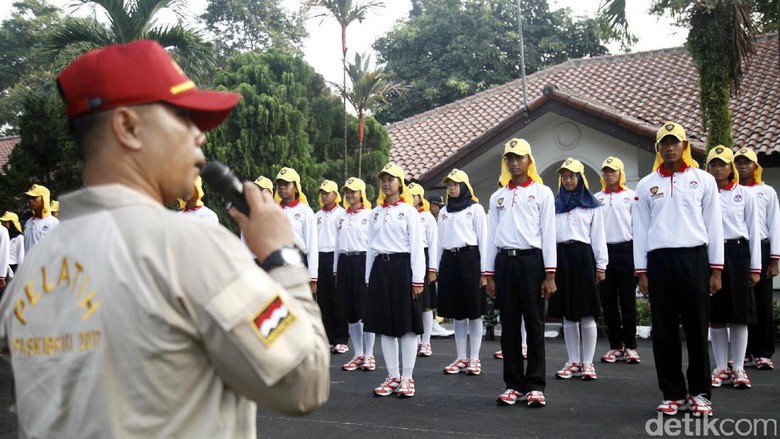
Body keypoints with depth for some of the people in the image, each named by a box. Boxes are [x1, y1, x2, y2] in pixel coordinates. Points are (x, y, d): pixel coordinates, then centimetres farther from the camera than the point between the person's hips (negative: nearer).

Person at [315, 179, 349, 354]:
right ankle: (328, 339, 14)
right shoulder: (317, 216, 16)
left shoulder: (342, 214, -2)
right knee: (323, 300, 7)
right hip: (320, 259, 6)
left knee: (339, 301, -3)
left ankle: (341, 340, 3)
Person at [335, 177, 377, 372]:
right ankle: (358, 354, 16)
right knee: (350, 311, 8)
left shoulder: (370, 215, -2)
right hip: (344, 263, 6)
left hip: (362, 261, -6)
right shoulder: (341, 217, 15)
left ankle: (369, 355, 6)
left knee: (366, 309, -4)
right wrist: (336, 270, 15)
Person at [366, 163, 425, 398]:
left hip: (402, 266, -5)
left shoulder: (409, 211, -1)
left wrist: (417, 279, -11)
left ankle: (407, 378, 7)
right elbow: (372, 246, 17)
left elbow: (417, 246, -6)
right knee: (384, 324, 6)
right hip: (380, 267, 5)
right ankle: (393, 376, 15)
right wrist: (369, 277, 12)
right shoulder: (375, 213, 15)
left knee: (407, 324, -1)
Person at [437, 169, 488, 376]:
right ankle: (461, 358, 15)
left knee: (474, 311, 0)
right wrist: (436, 268, 11)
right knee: (457, 312, 8)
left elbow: (483, 239, -2)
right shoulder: (444, 211, 17)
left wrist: (483, 271, -7)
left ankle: (474, 359, 6)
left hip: (469, 258, -5)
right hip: (449, 260, 5)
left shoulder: (475, 209, 2)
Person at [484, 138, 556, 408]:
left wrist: (550, 274, -7)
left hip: (531, 260, -3)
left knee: (534, 325, 1)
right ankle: (513, 384, 13)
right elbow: (491, 236, 13)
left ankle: (535, 386, 8)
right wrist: (489, 274, 7)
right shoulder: (498, 196, 15)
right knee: (509, 326, 6)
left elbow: (548, 233, -1)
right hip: (504, 262, 4)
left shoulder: (542, 193, 4)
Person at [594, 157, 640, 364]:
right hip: (603, 251, 3)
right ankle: (615, 346, 13)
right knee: (608, 302, 5)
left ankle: (630, 346, 9)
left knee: (628, 301, 0)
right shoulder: (596, 198, 13)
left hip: (625, 251, -3)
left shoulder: (631, 196, 4)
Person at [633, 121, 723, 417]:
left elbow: (713, 225, 6)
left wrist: (716, 269, 1)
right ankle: (673, 394, 15)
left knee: (697, 328, 3)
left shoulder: (704, 180, 7)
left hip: (694, 258, -1)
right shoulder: (646, 185, 10)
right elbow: (640, 229, 8)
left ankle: (699, 393, 15)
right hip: (659, 261, 1)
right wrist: (641, 272, 3)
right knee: (664, 331, 4)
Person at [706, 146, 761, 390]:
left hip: (737, 253, -1)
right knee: (715, 315, 6)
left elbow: (753, 231, 5)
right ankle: (721, 368, 16)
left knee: (739, 314, 2)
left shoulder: (744, 194, 5)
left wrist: (755, 267, 0)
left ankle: (739, 369, 11)